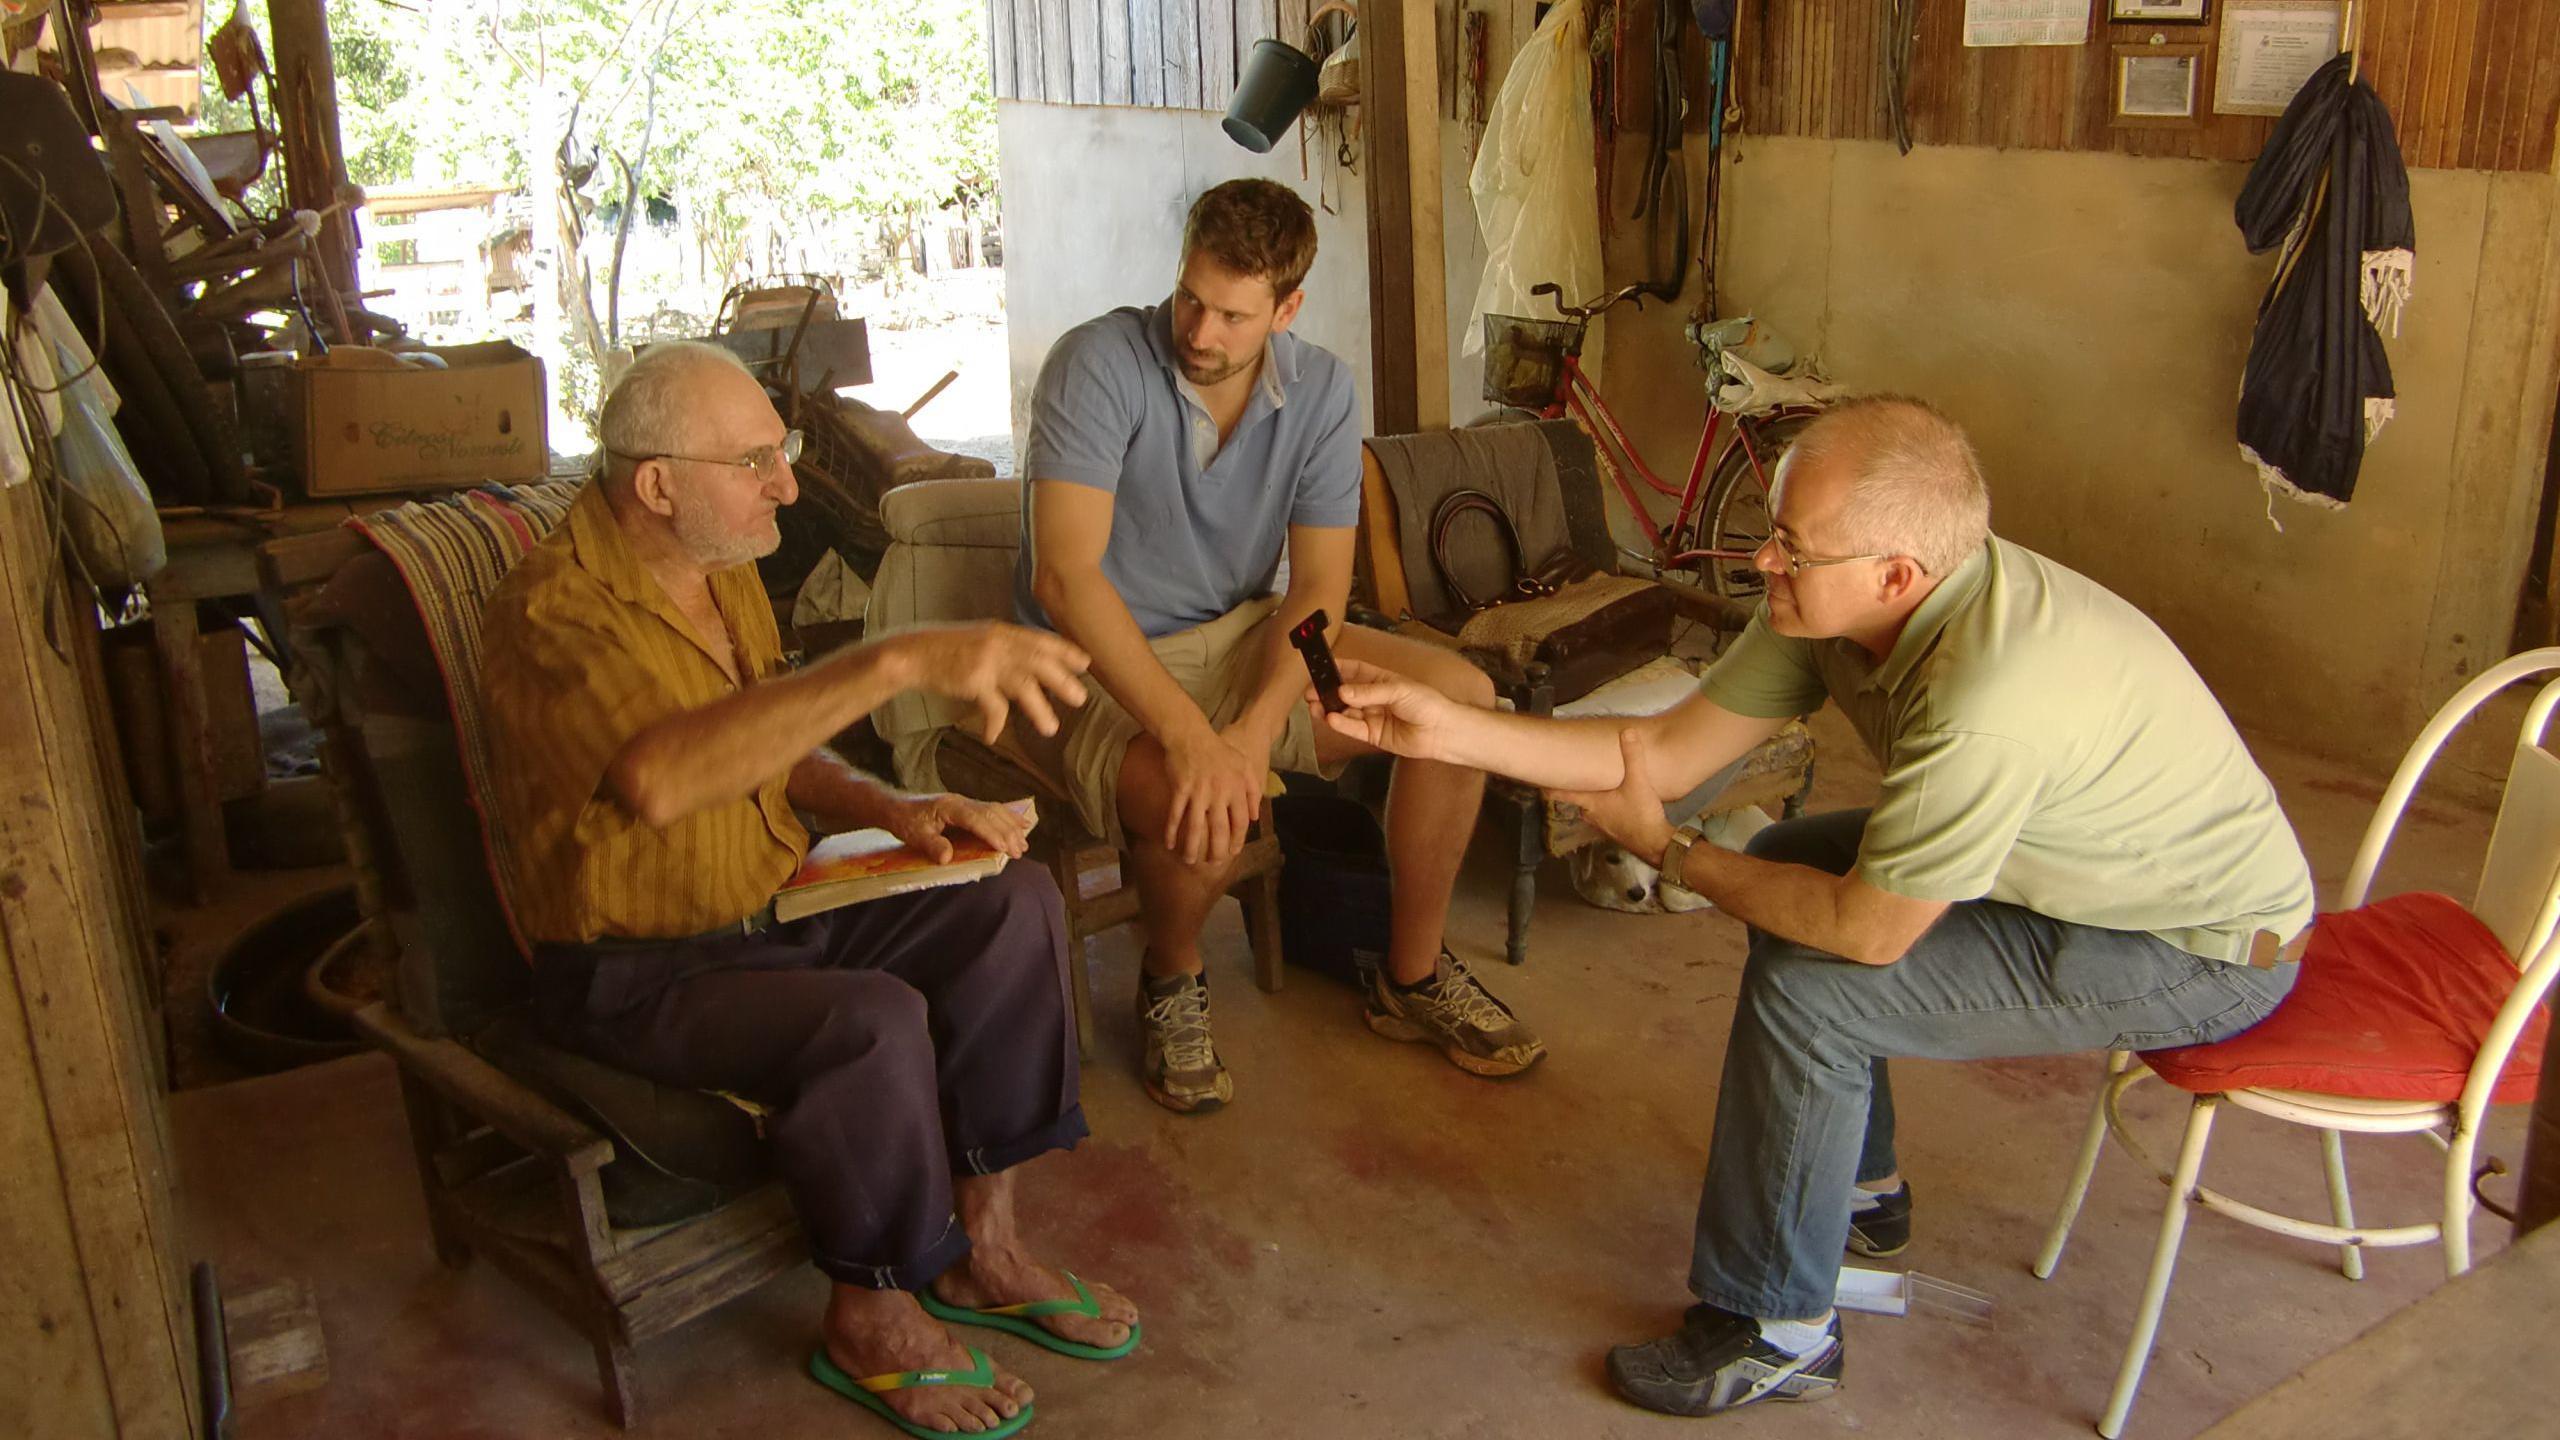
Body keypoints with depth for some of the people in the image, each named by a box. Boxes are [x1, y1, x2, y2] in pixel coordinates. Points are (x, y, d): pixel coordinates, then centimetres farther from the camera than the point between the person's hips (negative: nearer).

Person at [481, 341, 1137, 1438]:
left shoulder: (723, 570, 6)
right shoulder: (554, 611, -24)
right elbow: (660, 779, -45)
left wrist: (887, 809, -2)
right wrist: (902, 660, -51)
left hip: (772, 911, 9)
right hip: (636, 969, -8)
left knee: (1014, 906, -7)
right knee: (872, 1023, -32)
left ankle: (981, 1240, 2)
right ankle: (872, 1318, -6)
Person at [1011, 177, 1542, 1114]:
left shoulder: (1320, 391, -5)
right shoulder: (1098, 366, -20)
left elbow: (1319, 589, -9)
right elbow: (1064, 576, -30)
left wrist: (1254, 729, -27)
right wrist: (1191, 736, -38)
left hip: (1245, 636, 5)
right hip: (1093, 667, -5)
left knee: (1461, 698, -10)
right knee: (1201, 814, -36)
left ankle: (1413, 975, 7)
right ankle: (1169, 984, 1)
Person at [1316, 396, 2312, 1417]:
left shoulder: (1990, 700, -38)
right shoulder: (1837, 601, -12)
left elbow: (1867, 931, -27)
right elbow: (1665, 750, -7)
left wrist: (1669, 853, -13)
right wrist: (1446, 729, -13)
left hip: (2209, 952, -9)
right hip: (2112, 865, 9)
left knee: (1808, 988, -19)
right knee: (1783, 865, 11)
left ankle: (1773, 1332, 0)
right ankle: (1860, 1191, 27)